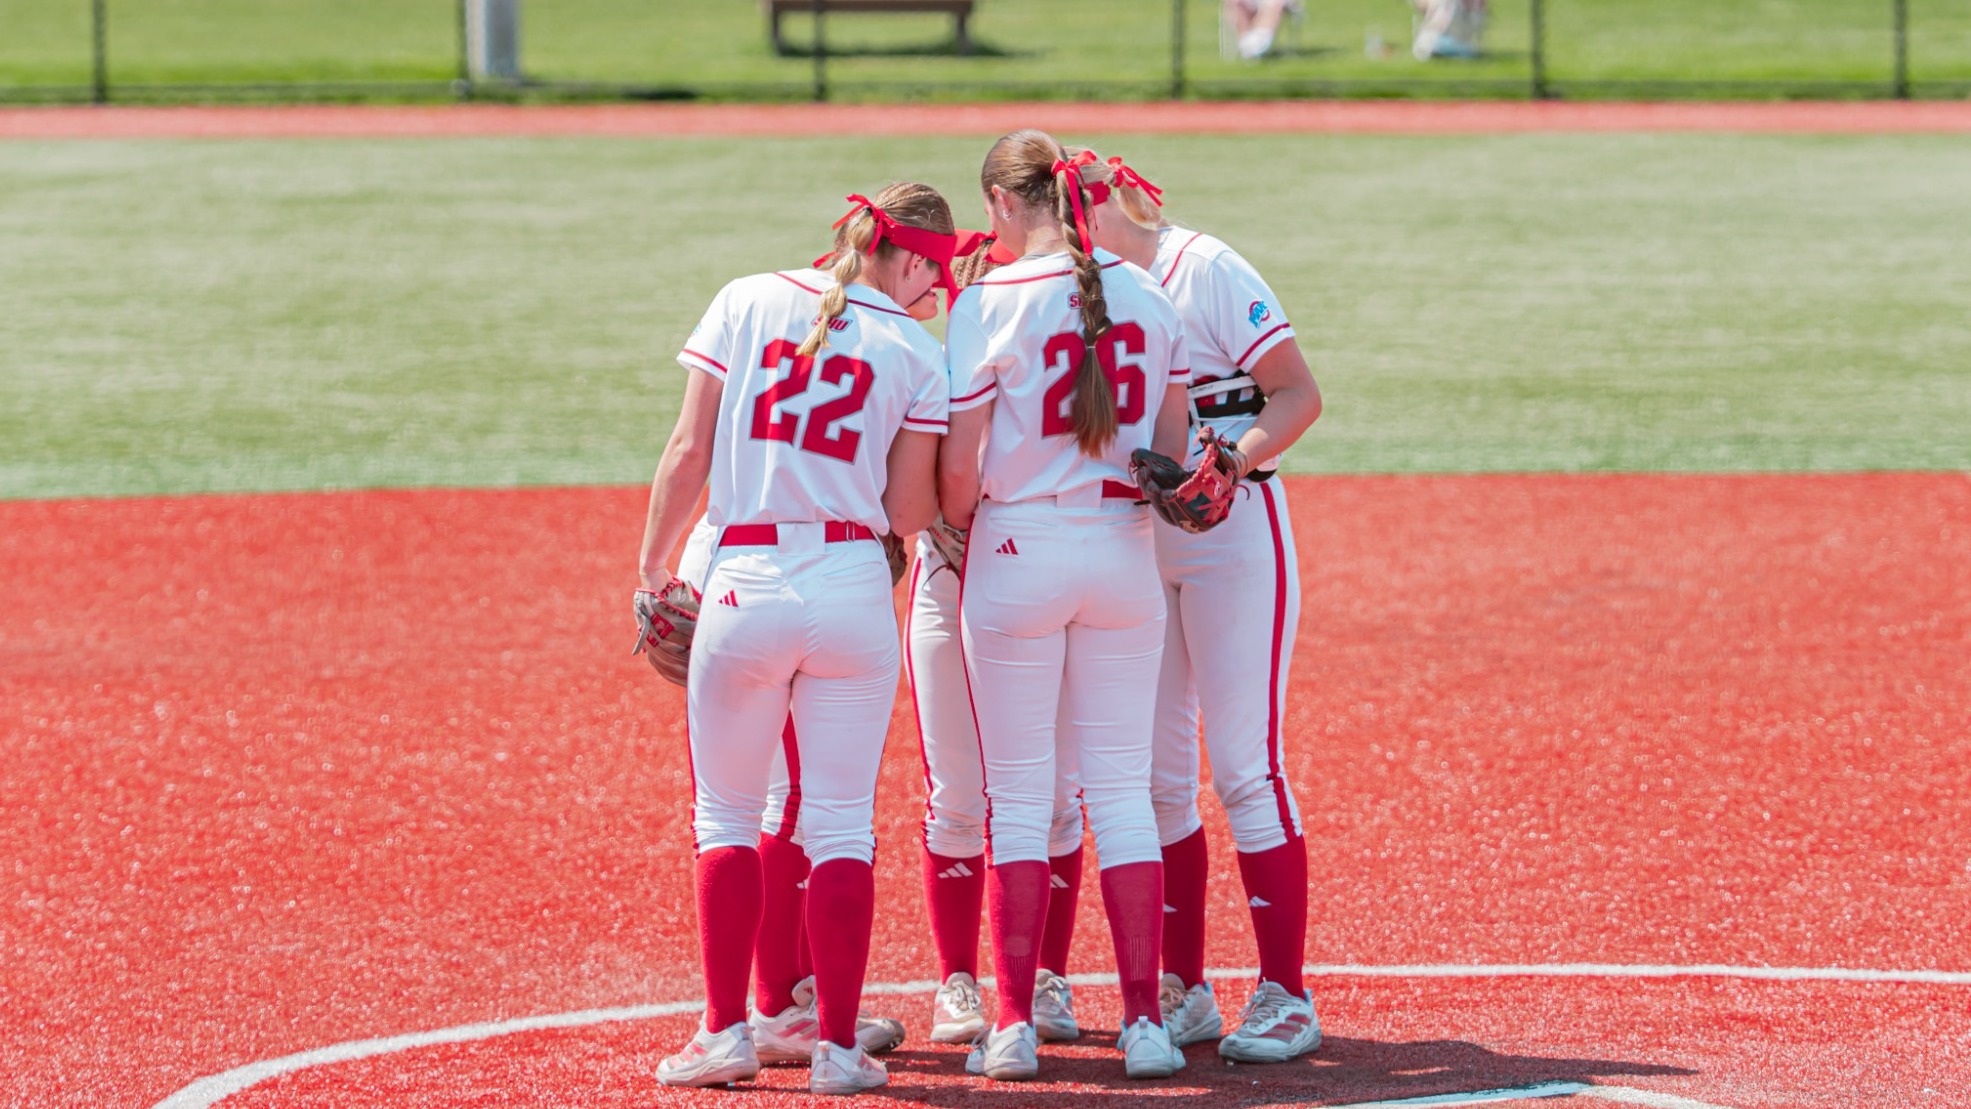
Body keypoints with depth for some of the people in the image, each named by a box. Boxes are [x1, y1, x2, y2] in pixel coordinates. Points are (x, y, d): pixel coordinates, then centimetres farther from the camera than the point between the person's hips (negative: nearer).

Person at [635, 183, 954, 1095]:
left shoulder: (746, 302, 2)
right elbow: (910, 513, 0)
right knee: (842, 824, 5)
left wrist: (651, 570, 6)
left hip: (744, 587, 0)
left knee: (727, 815, 10)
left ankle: (726, 1032, 5)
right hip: (853, 590, 0)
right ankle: (837, 1044, 3)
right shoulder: (914, 352, 0)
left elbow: (688, 454, -1)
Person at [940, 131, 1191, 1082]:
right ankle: (1143, 1020, 3)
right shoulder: (1144, 296, 3)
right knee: (1121, 789, 7)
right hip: (1123, 552, 4)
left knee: (1018, 796, 3)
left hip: (1017, 551, -3)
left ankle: (1014, 1024, 2)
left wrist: (954, 525, 9)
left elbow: (959, 464, -10)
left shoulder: (989, 304, -11)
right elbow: (1171, 445, 8)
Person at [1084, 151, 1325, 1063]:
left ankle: (1285, 995, -5)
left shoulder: (1204, 271, -11)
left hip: (1233, 534, -7)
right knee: (1151, 773, 7)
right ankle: (1181, 991, 14)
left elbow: (1298, 393, -14)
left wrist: (1234, 459, -31)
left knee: (1244, 767, -9)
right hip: (1131, 547, 7)